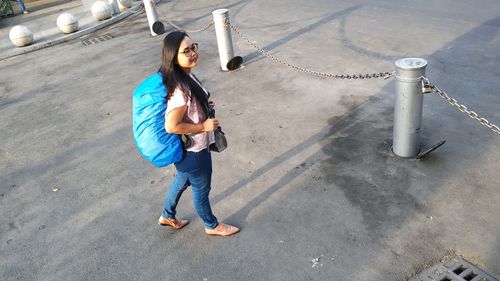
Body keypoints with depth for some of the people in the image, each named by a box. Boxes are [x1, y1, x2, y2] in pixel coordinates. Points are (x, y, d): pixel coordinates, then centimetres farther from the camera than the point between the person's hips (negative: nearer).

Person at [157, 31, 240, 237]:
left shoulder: (184, 76, -5)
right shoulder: (180, 89, -34)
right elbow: (171, 126, -30)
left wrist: (203, 107, 1)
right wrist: (203, 126, -22)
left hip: (189, 147, 9)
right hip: (193, 150, -9)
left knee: (182, 180, 30)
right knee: (201, 188, 16)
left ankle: (167, 216, 54)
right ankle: (212, 225, 43)